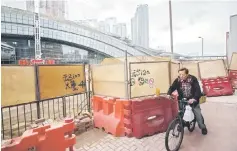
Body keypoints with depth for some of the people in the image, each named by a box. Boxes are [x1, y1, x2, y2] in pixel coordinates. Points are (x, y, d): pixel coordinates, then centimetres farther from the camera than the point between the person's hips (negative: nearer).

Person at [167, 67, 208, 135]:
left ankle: (203, 127, 26)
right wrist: (168, 94, -31)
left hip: (192, 100, -2)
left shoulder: (193, 79, -16)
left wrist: (194, 98, -36)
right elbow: (172, 87, -11)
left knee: (198, 114, 2)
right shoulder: (177, 80, -11)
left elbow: (198, 90, -22)